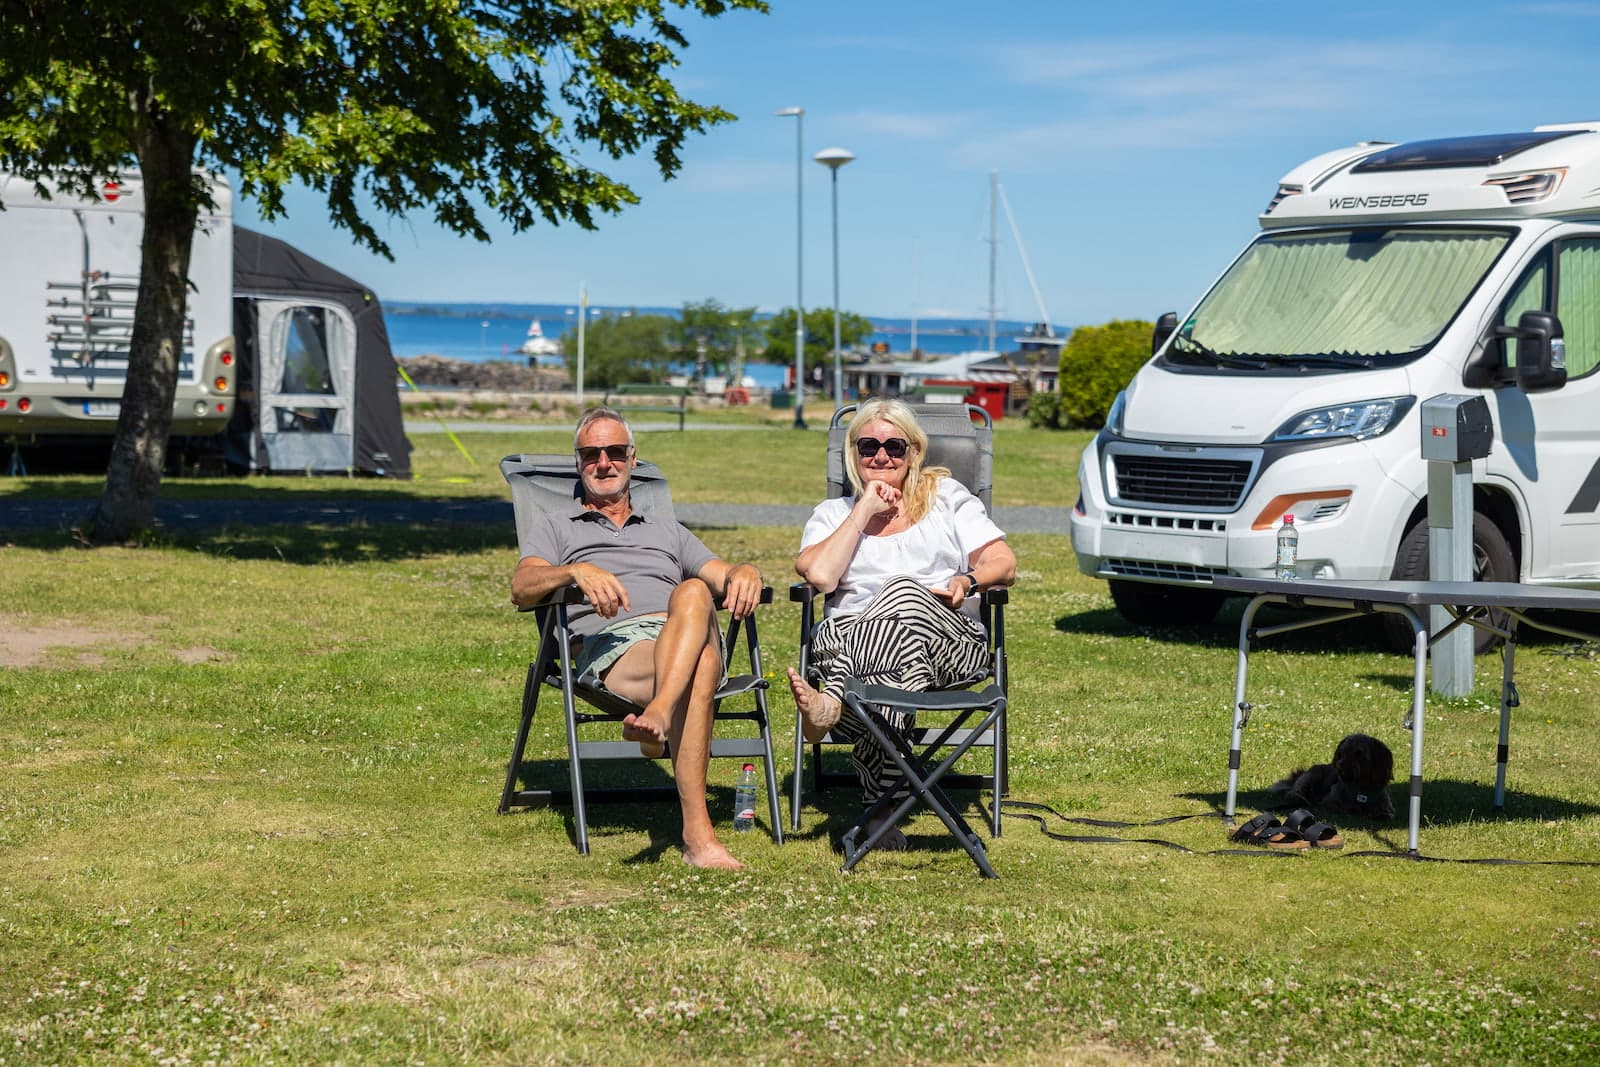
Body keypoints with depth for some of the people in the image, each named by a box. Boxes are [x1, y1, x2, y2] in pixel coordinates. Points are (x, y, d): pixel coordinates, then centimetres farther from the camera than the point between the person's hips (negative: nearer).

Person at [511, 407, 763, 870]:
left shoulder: (669, 533, 39)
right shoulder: (556, 527, 28)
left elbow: (721, 575, 22)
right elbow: (521, 587, 6)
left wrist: (745, 572, -5)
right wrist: (576, 571, -16)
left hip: (689, 639, 3)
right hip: (611, 645, -3)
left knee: (693, 594, -37)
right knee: (699, 669, -38)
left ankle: (658, 715, -61)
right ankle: (697, 834, -53)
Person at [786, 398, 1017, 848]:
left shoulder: (946, 495, 25)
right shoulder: (832, 514, 25)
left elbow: (1004, 564, 13)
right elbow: (819, 574, 1)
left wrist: (968, 582, -10)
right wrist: (864, 511, 6)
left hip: (952, 640, 0)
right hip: (853, 641, 0)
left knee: (904, 592, -38)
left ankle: (830, 701, -53)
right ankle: (881, 807, -50)